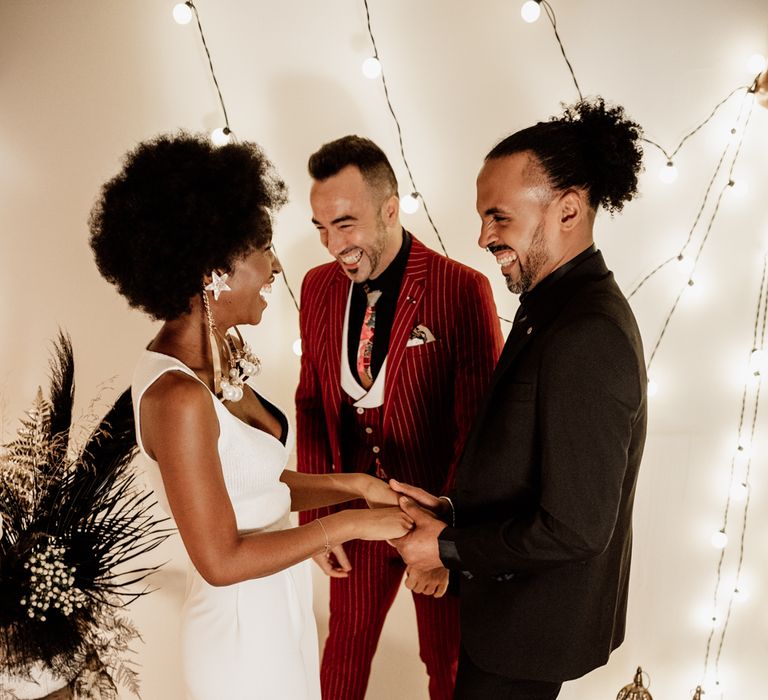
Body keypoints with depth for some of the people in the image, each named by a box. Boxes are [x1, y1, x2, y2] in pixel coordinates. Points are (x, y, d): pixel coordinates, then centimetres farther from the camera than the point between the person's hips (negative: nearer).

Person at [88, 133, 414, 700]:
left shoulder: (219, 354, -2)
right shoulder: (177, 397, -28)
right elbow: (221, 560, -24)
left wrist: (356, 485, -3)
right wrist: (349, 523, -19)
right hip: (244, 633, -8)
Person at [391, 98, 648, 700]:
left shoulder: (585, 336, -29)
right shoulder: (559, 306, 2)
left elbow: (574, 529, -27)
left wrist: (449, 548, -17)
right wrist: (454, 510, 1)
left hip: (533, 623, -9)